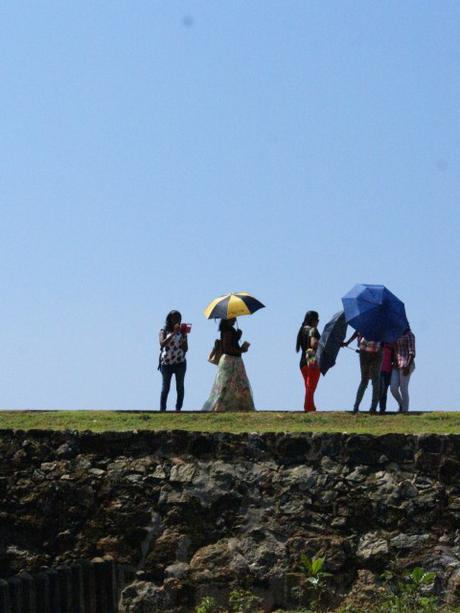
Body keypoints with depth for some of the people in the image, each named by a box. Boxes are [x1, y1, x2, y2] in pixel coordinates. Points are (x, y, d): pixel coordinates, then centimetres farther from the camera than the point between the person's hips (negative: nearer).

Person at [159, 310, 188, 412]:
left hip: (180, 362, 2)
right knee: (165, 388, 0)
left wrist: (184, 335, -11)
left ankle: (178, 409, 5)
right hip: (166, 362, -2)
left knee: (180, 388, 1)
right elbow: (162, 343, -15)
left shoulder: (182, 331, 8)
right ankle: (162, 409, 2)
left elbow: (185, 349, 5)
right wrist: (173, 333, -19)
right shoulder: (164, 331, 3)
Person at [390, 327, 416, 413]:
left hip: (406, 365, -7)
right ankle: (401, 405, 17)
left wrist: (408, 366, -21)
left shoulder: (409, 335, -6)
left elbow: (412, 352, -13)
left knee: (403, 389, -6)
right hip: (396, 365, 7)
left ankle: (405, 410, 0)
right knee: (393, 388, -3)